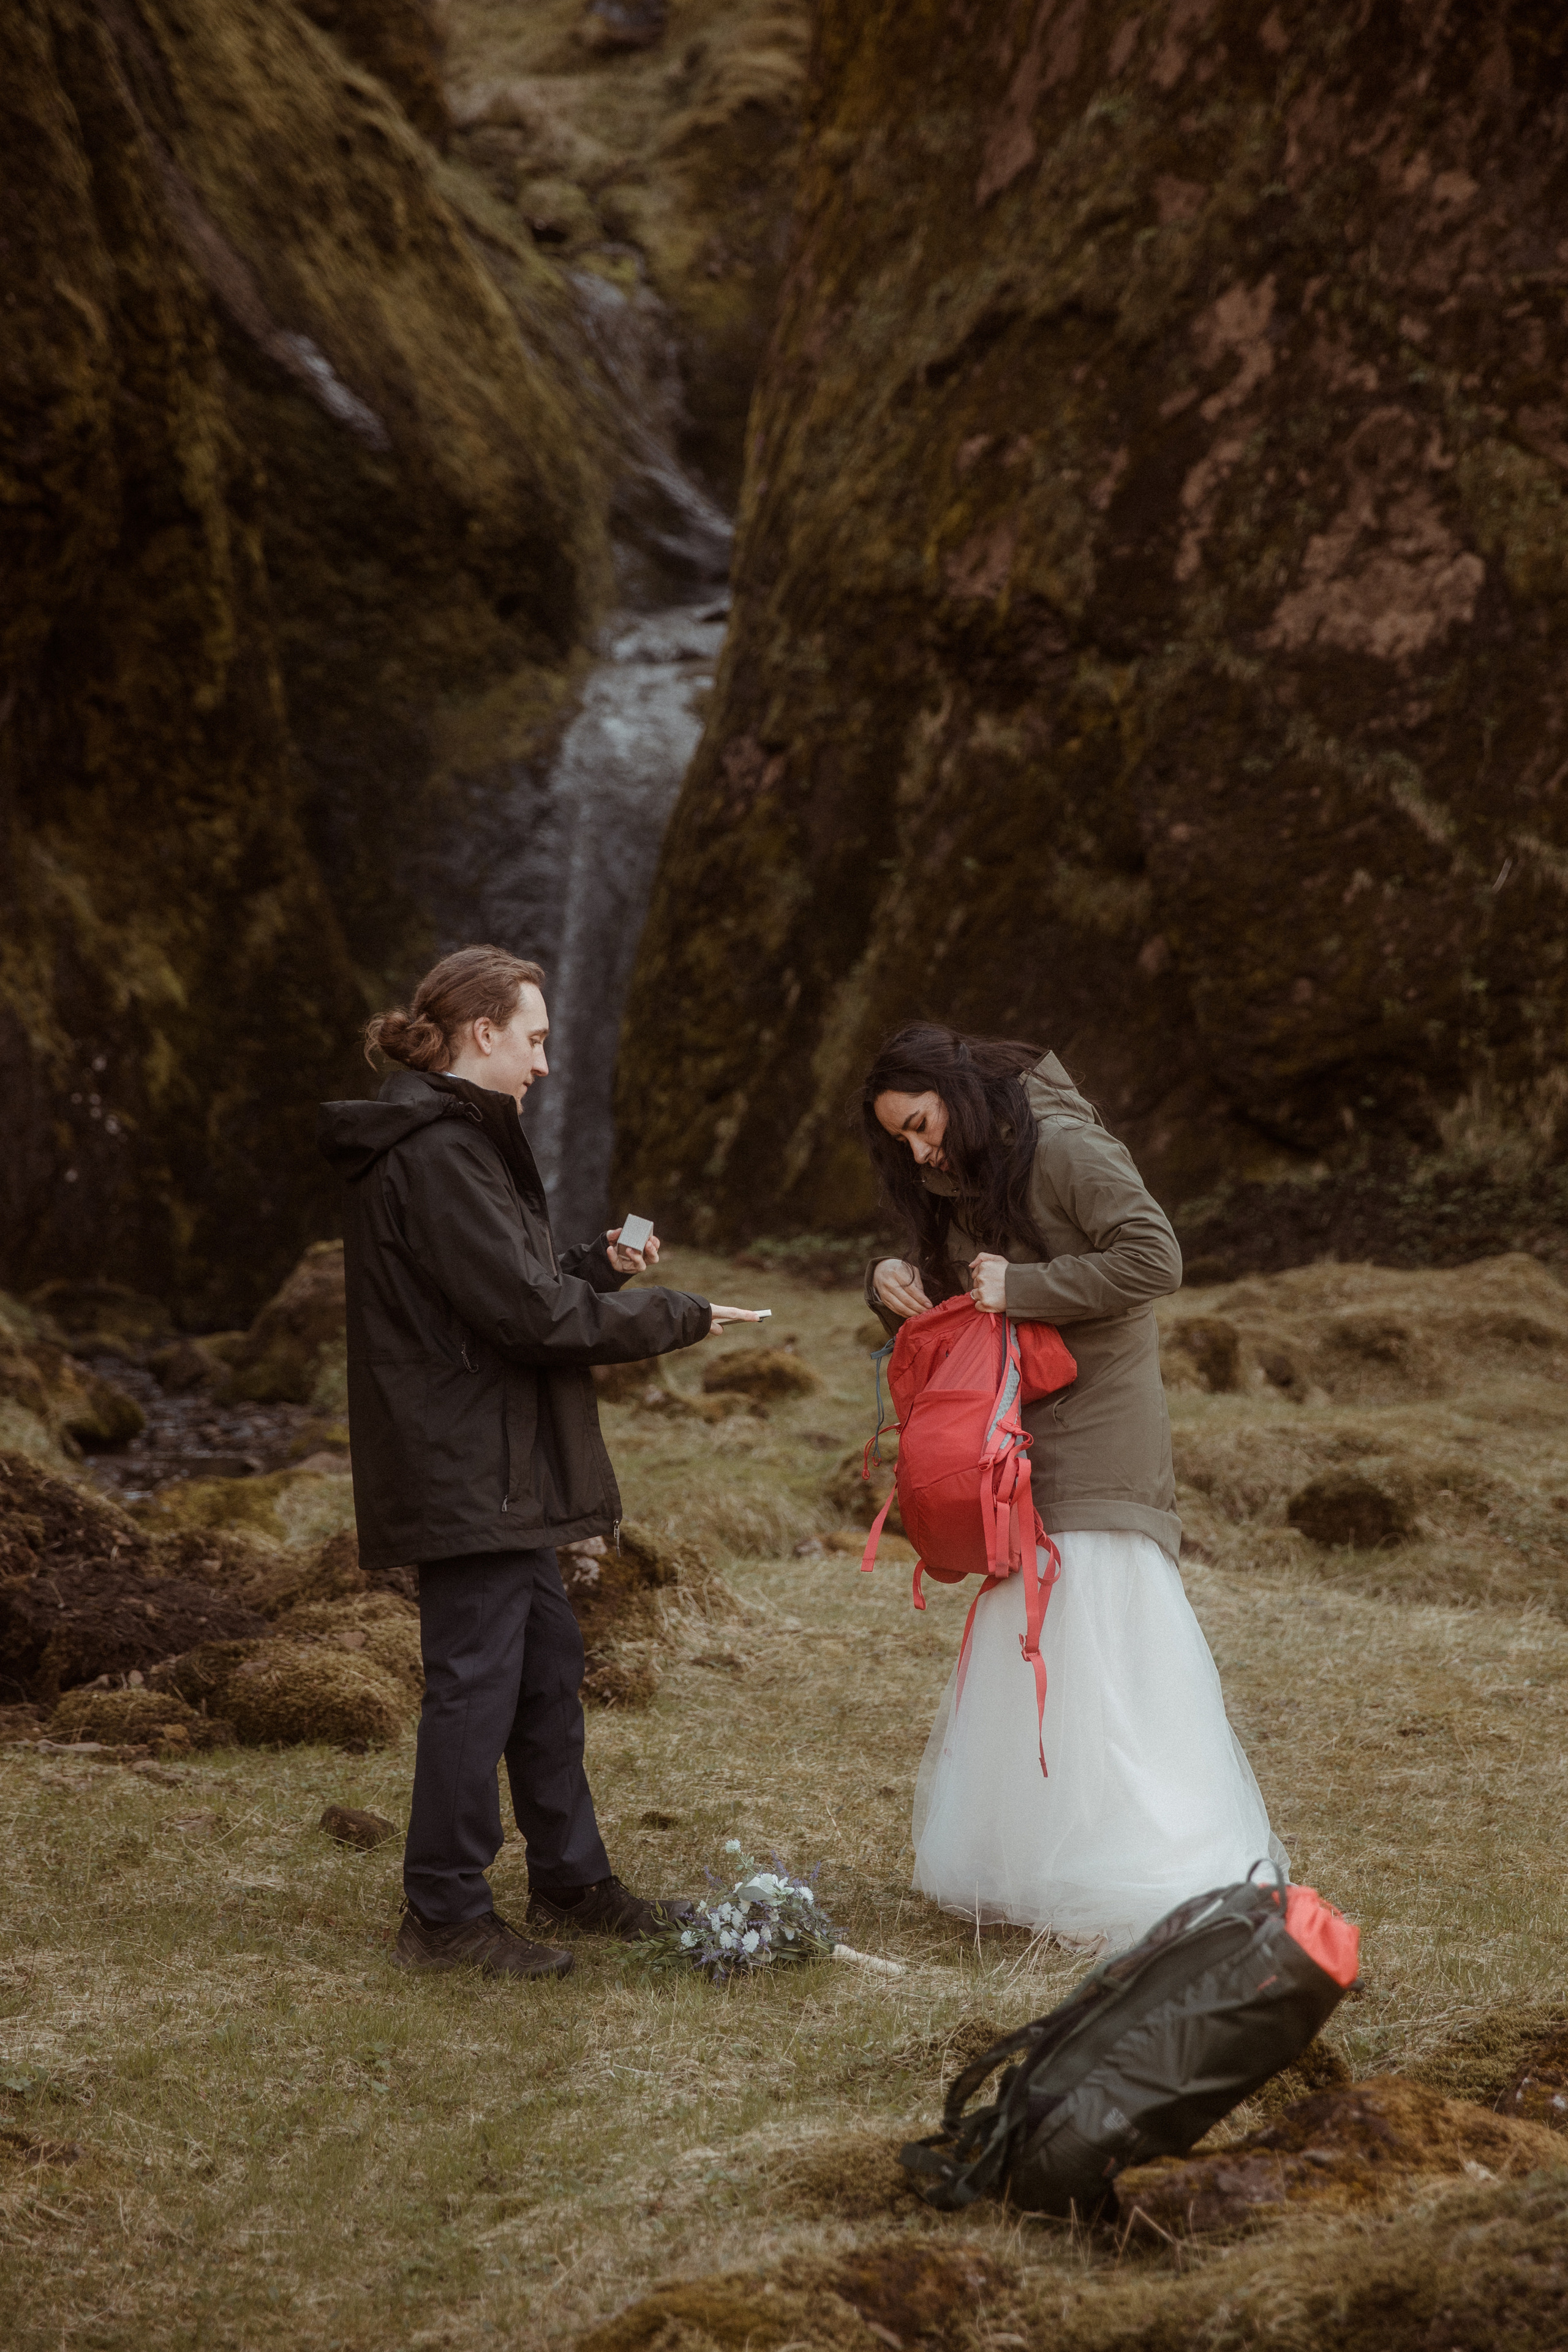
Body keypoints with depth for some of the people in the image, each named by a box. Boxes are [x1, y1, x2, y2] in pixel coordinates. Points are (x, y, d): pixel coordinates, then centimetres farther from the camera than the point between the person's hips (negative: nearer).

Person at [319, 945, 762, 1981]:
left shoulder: (454, 1139, 15)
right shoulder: (436, 1151, -19)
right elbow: (526, 1310, -22)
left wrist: (599, 1264, 5)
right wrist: (677, 1315, -13)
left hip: (498, 1474, 11)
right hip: (467, 1476, -11)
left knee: (547, 1663, 18)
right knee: (476, 1680, -4)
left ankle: (572, 1878, 29)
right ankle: (446, 1914, 5)